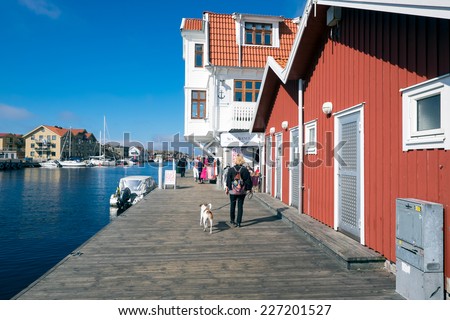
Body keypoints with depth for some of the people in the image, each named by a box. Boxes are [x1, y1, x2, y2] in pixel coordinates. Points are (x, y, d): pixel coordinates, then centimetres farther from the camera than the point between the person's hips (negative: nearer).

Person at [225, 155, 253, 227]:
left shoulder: (231, 170, -6)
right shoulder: (245, 170, -6)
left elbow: (228, 180, -2)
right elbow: (248, 180, -4)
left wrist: (227, 188, 6)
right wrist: (249, 189, 6)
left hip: (233, 191, 0)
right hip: (242, 191, 0)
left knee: (232, 205, 17)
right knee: (240, 206, 6)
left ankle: (232, 220, 30)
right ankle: (238, 222, 5)